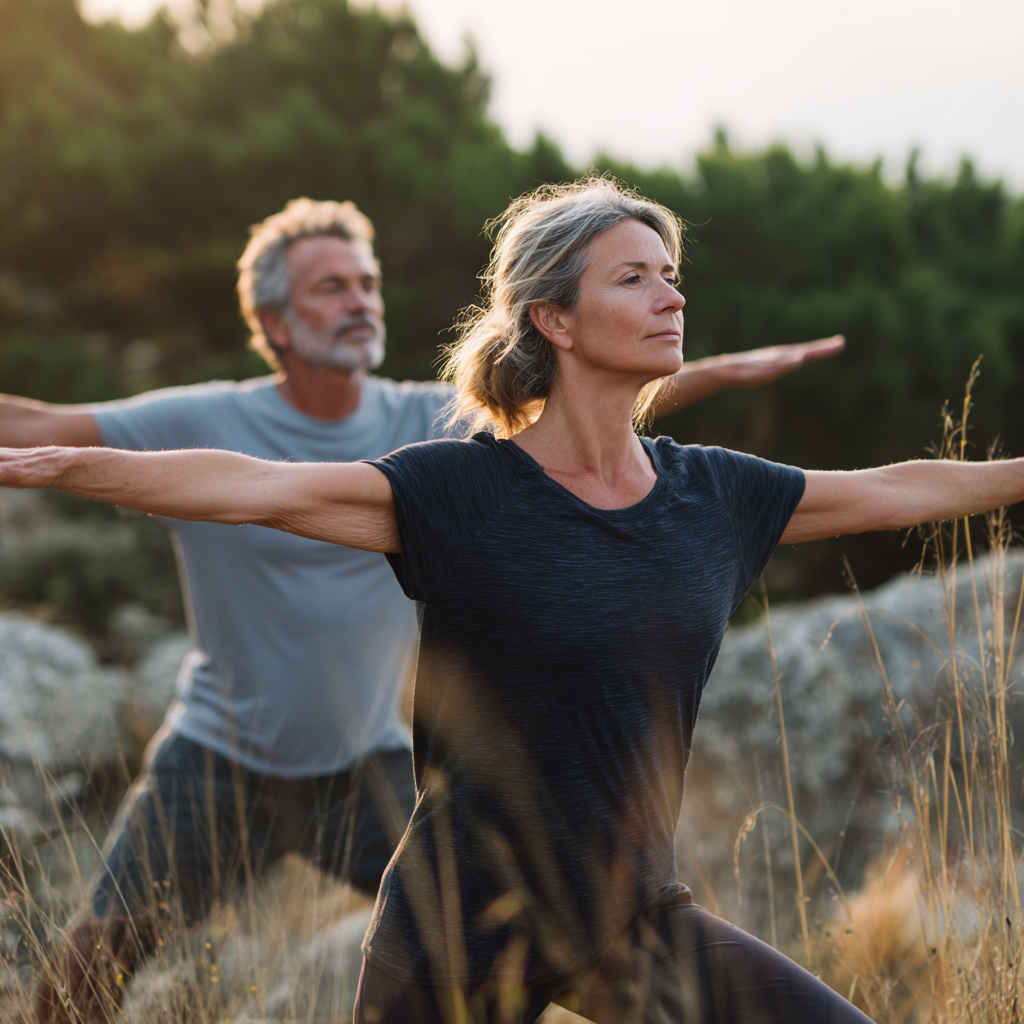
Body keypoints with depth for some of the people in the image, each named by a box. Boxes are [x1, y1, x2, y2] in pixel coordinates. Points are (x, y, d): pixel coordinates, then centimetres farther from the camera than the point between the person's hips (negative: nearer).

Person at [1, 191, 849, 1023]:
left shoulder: (429, 426, -7)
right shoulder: (202, 427, -14)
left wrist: (729, 370, -10)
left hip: (366, 763, 2)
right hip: (219, 762, -2)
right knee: (99, 955, -2)